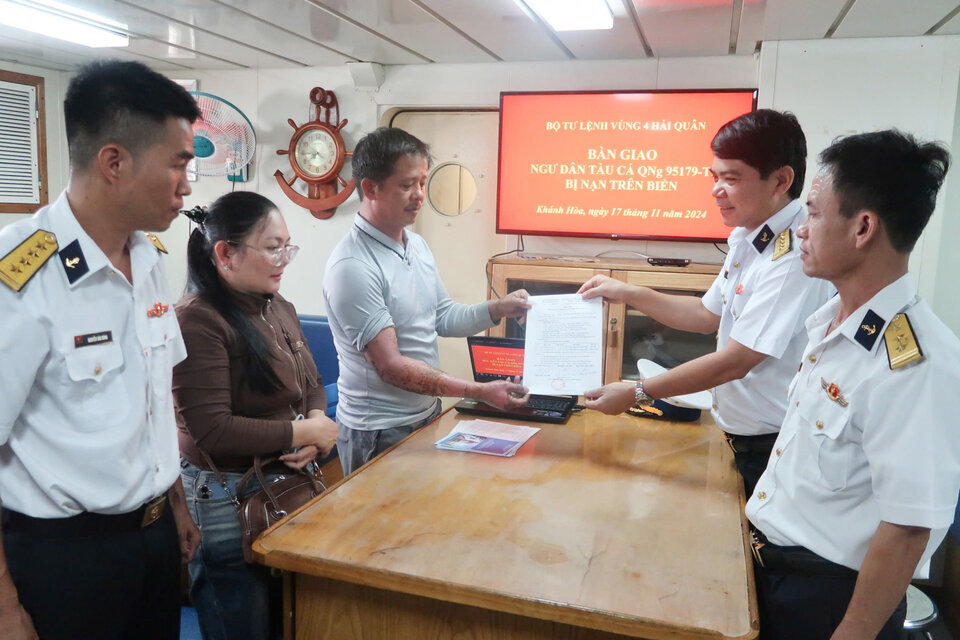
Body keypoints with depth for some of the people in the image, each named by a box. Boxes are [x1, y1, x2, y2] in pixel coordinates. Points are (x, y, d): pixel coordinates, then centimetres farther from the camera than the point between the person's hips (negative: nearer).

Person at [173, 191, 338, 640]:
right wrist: (308, 432, -18)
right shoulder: (198, 320, -19)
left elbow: (311, 384, 13)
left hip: (284, 485, 8)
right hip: (226, 497, -8)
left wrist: (316, 425, -10)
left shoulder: (280, 309, 7)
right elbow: (213, 431, -26)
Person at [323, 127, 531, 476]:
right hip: (379, 434, -8)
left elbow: (442, 317, 13)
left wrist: (497, 309, -3)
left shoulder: (417, 245, 5)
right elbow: (390, 366, -26)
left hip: (427, 415, 8)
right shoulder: (352, 265, -23)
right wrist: (480, 391, -28)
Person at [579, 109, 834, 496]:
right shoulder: (747, 238, 3)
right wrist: (628, 294, 9)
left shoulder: (795, 257, -26)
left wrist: (636, 393, -19)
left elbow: (733, 362, -25)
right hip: (743, 436, 8)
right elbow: (709, 314, 14)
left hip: (774, 448, -8)